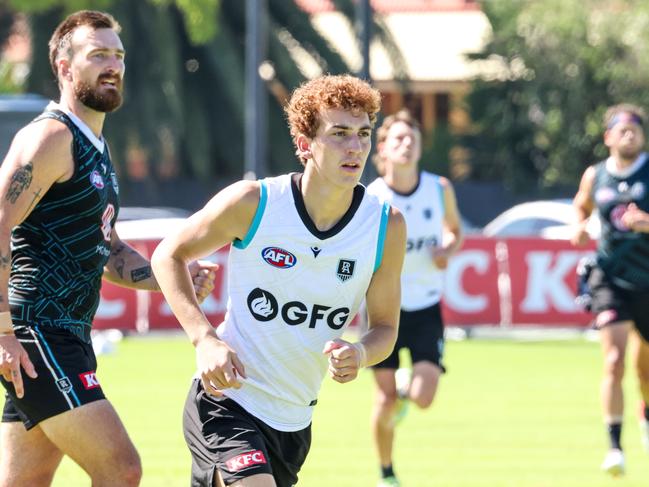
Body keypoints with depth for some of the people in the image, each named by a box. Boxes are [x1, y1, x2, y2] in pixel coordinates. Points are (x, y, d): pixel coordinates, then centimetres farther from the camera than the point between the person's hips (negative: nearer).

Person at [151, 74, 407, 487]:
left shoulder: (387, 226, -6)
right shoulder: (252, 203, -14)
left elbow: (385, 326, 4)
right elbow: (169, 255, 0)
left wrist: (360, 355, -20)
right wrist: (205, 339, -14)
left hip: (295, 420, 5)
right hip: (226, 399, -5)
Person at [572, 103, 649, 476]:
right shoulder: (595, 176, 3)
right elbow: (582, 207, 23)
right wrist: (580, 227, 2)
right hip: (611, 280, 0)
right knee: (614, 361, -17)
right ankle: (615, 446, -15)